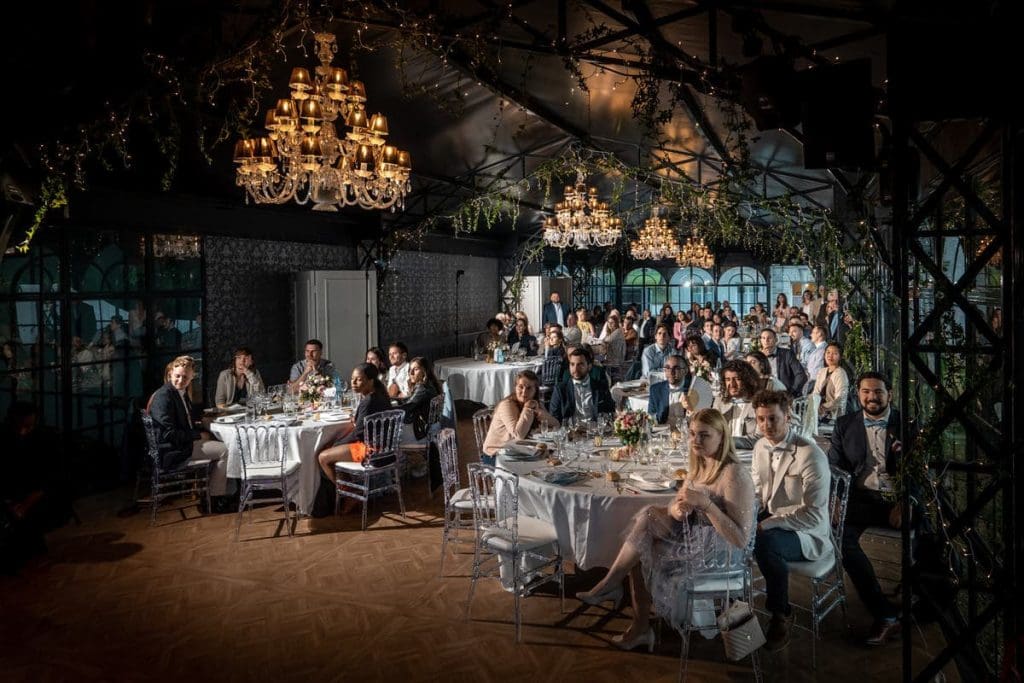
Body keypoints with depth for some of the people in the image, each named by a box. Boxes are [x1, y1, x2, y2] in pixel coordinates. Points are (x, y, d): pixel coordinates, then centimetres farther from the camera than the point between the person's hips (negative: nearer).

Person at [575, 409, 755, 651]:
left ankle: (610, 585, -3)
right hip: (697, 542, 8)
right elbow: (675, 505, 6)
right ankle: (641, 627, -1)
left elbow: (740, 541, -25)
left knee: (648, 516, -19)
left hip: (720, 556, -8)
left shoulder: (734, 475, -21)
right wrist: (676, 509, -18)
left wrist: (705, 503, -32)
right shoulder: (700, 466, 6)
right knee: (640, 553, -13)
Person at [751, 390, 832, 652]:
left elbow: (814, 514, -24)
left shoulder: (811, 455, -22)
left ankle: (781, 614, -10)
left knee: (765, 542, -34)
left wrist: (767, 524, -27)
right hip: (771, 520, 7)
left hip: (808, 534, -7)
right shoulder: (760, 446, 2)